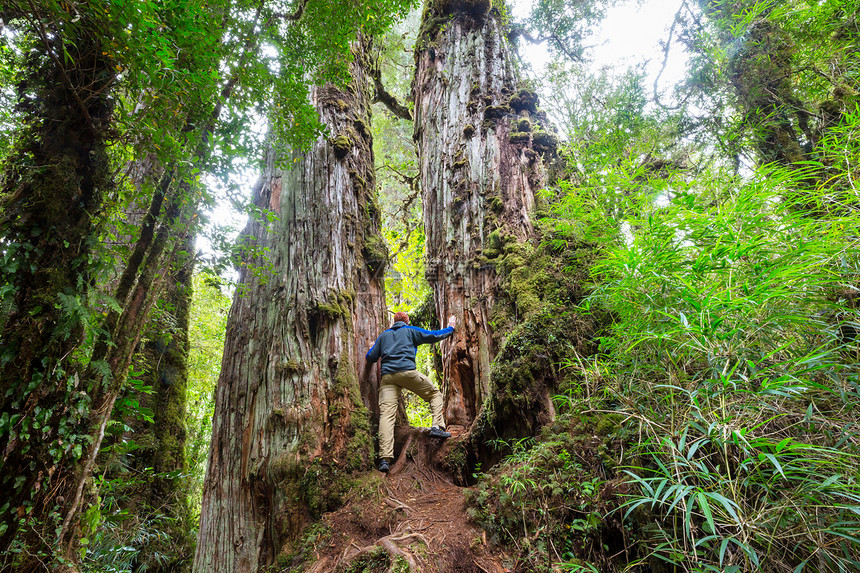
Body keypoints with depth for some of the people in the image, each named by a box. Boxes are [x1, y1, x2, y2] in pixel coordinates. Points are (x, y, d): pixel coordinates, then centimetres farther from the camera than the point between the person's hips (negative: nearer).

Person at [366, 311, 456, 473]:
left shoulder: (383, 335, 25)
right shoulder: (411, 331, 17)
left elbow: (370, 358, 25)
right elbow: (434, 336, 16)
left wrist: (371, 348, 47)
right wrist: (450, 328, 33)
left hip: (387, 376, 3)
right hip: (407, 371, -3)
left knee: (386, 414, -7)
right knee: (435, 393, 17)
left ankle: (385, 458, -19)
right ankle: (437, 427, -3)